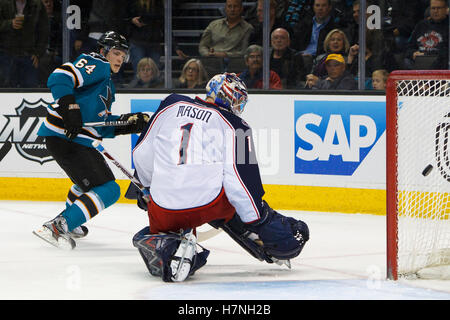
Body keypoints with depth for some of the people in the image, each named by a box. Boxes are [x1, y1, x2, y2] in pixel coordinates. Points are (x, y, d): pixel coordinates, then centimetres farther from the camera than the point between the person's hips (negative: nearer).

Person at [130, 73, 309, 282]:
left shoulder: (171, 104, 13)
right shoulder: (234, 125, 2)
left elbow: (142, 154, 17)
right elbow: (239, 180, -5)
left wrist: (146, 185, 36)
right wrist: (259, 222, 5)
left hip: (162, 210, 2)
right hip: (208, 204, -2)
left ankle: (167, 248, -4)